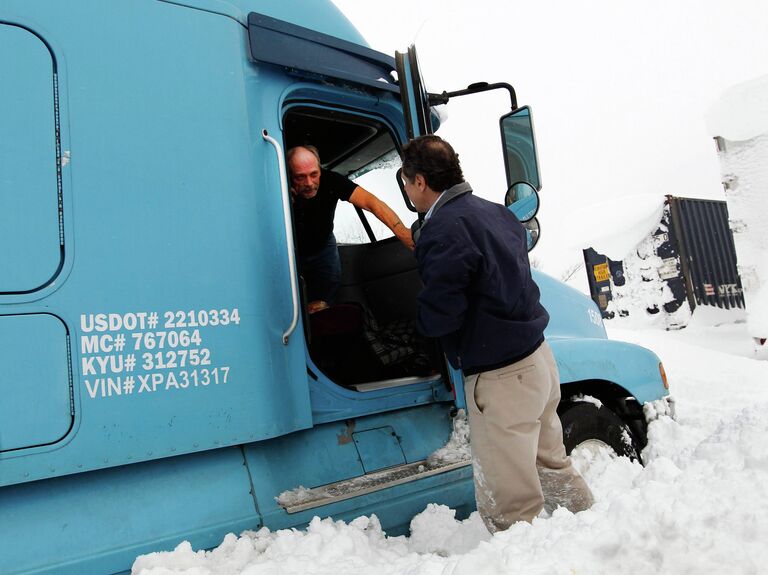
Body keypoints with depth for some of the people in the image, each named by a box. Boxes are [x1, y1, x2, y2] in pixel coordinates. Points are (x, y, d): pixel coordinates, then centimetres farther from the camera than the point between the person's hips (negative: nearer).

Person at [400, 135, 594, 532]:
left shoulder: (442, 230, -19)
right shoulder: (495, 211, 8)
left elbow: (438, 317, -23)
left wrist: (423, 320, -1)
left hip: (501, 376, -10)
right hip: (539, 356, 10)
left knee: (507, 509, 3)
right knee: (553, 465, 28)